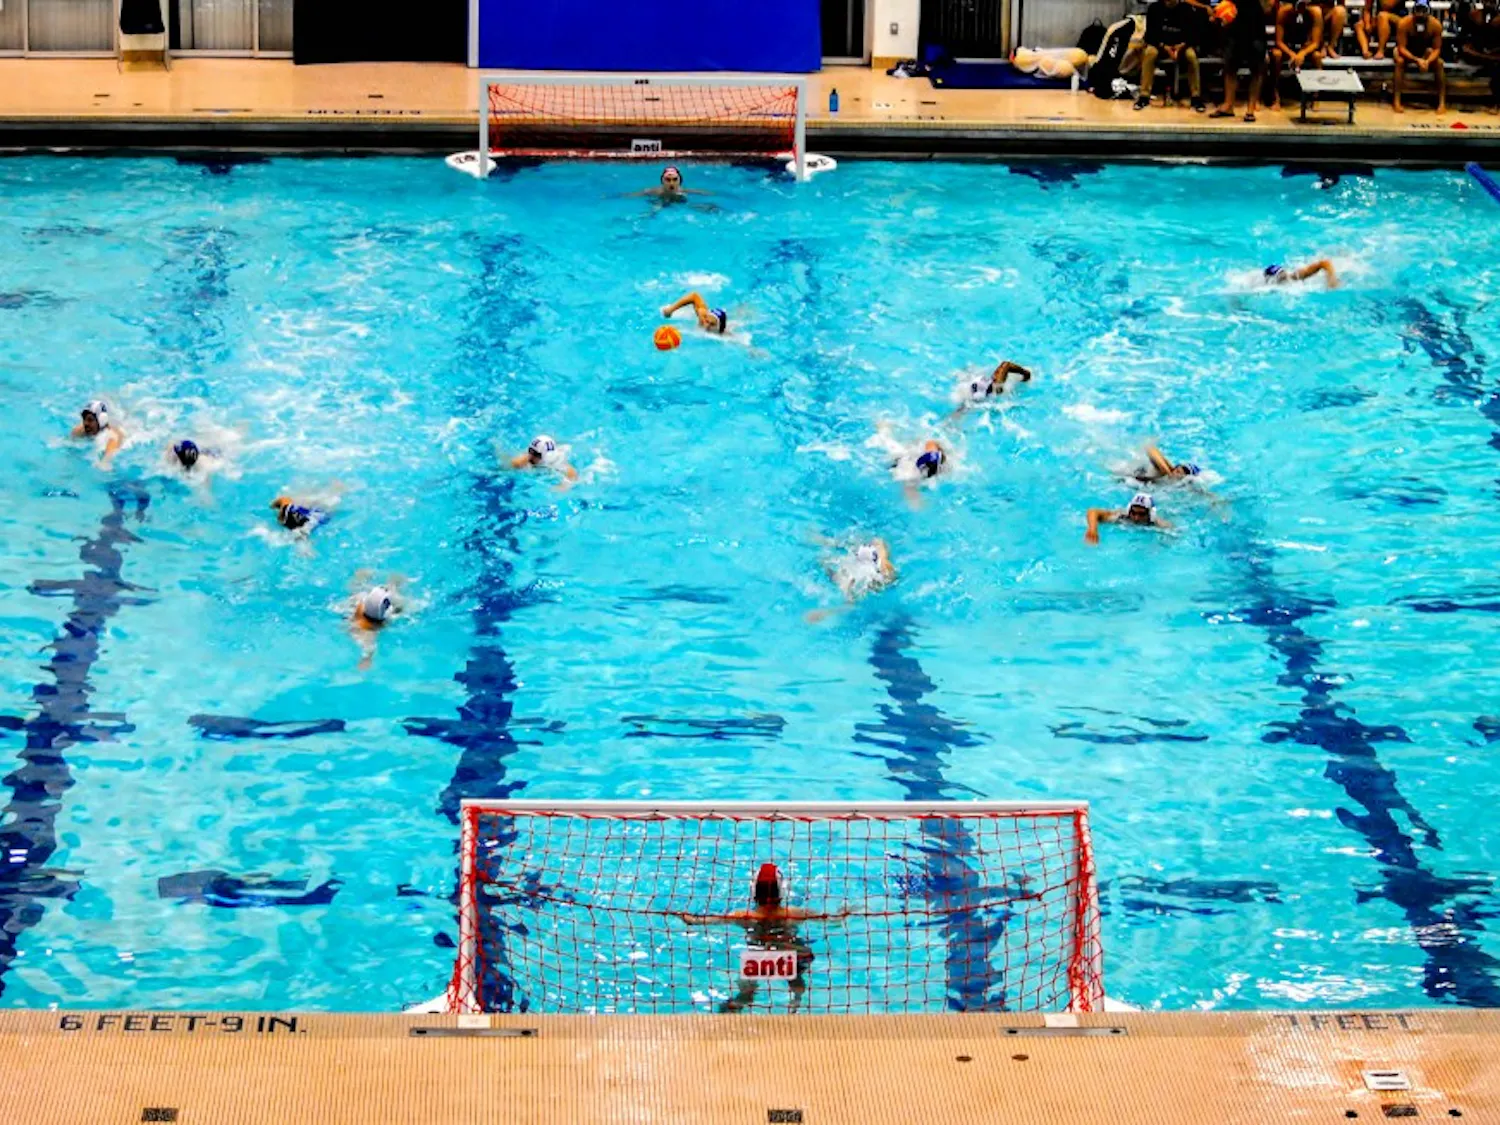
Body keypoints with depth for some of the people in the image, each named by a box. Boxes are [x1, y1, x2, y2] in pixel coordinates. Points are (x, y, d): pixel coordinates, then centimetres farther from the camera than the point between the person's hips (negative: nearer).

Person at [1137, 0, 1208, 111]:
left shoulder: (1189, 10, -12)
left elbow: (1194, 35, -8)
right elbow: (1150, 33, -7)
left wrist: (1181, 45, -27)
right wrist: (1164, 46, -24)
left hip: (1182, 45, -1)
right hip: (1160, 44, 1)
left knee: (1191, 55, -33)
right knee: (1149, 53, -32)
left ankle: (1196, 97, -23)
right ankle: (1144, 96, -28)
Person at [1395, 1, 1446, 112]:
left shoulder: (1436, 25, -25)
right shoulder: (1404, 23, -30)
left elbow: (1437, 49, -18)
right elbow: (1401, 48, -27)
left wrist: (1427, 61, -39)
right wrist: (1417, 60, -41)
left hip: (1426, 50, 1)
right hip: (1407, 51, -1)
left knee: (1439, 62, -26)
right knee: (1400, 61, -33)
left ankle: (1442, 102, -21)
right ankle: (1396, 101, -31)